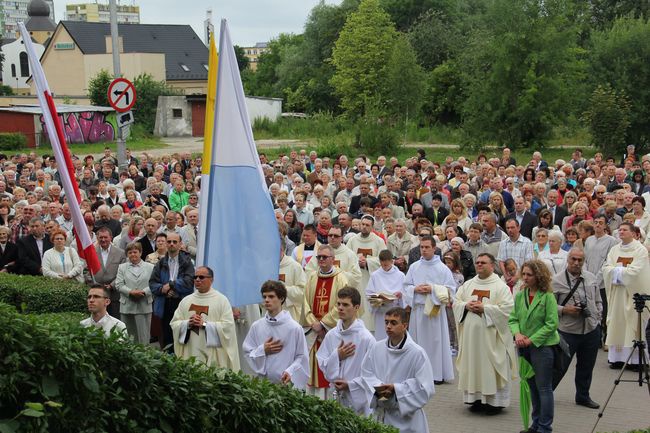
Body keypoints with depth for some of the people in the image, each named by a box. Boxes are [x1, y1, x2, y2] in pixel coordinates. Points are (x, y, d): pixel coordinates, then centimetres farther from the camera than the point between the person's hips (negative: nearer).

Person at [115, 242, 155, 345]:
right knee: (127, 335, 6)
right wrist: (131, 292, -14)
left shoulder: (150, 267, 8)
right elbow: (118, 284, 1)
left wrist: (143, 292, -17)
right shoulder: (122, 267, 12)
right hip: (127, 306, 2)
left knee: (143, 335, -3)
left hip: (144, 307, -1)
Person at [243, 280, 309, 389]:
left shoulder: (294, 327, -4)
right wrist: (262, 351, -6)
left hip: (286, 383, -2)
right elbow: (247, 352, 10)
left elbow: (302, 357, -2)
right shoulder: (256, 326, 5)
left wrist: (290, 372, -16)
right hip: (262, 382, 3)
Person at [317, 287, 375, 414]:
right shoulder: (331, 335, 3)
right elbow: (323, 365, 7)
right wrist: (336, 356, -10)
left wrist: (351, 385, -14)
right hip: (337, 396, 4)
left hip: (358, 398, -4)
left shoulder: (366, 338, -11)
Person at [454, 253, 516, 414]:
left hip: (491, 335, -5)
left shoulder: (501, 286, -4)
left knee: (492, 366, -3)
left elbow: (507, 308, -12)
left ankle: (495, 401, 3)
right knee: (472, 364, 6)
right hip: (471, 333, 5)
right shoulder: (468, 285, 13)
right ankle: (476, 398, 15)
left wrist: (484, 308, -16)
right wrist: (466, 306, -8)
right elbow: (456, 302, 13)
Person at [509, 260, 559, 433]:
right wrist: (517, 334, -12)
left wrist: (532, 340, -16)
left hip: (542, 346, -6)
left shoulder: (547, 296, -11)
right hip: (524, 347, 6)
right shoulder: (519, 296, 6)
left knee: (544, 388, -1)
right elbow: (513, 319, 8)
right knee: (532, 386, 14)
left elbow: (551, 324, -14)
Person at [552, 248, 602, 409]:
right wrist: (564, 310, -19)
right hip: (568, 331, -5)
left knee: (587, 366, 15)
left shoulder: (591, 278, 7)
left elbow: (598, 301, 18)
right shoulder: (557, 281, -8)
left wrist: (597, 318, 9)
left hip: (591, 330, 5)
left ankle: (583, 396, 31)